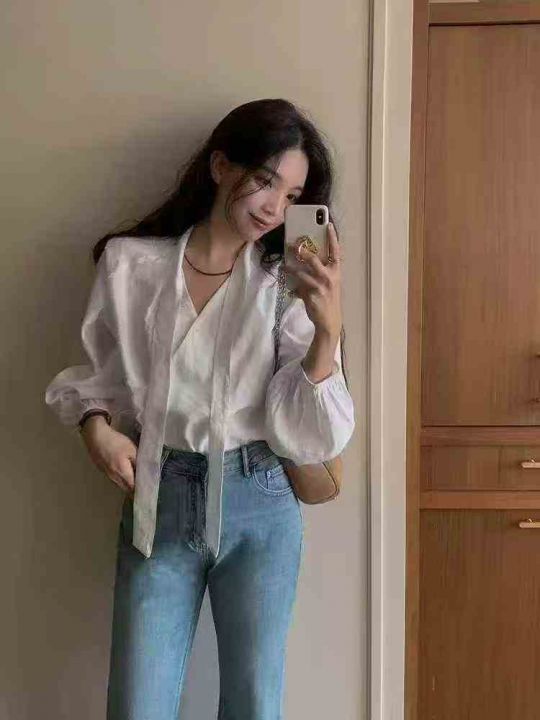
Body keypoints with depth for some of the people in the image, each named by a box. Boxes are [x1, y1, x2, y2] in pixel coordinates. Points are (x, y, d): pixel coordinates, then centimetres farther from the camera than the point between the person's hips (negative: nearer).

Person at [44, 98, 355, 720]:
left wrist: (329, 328, -21)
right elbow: (94, 375, 13)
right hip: (157, 503, 0)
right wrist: (94, 424, -7)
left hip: (258, 507, 0)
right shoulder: (130, 264, -2)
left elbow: (310, 437, -9)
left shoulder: (288, 284, -3)